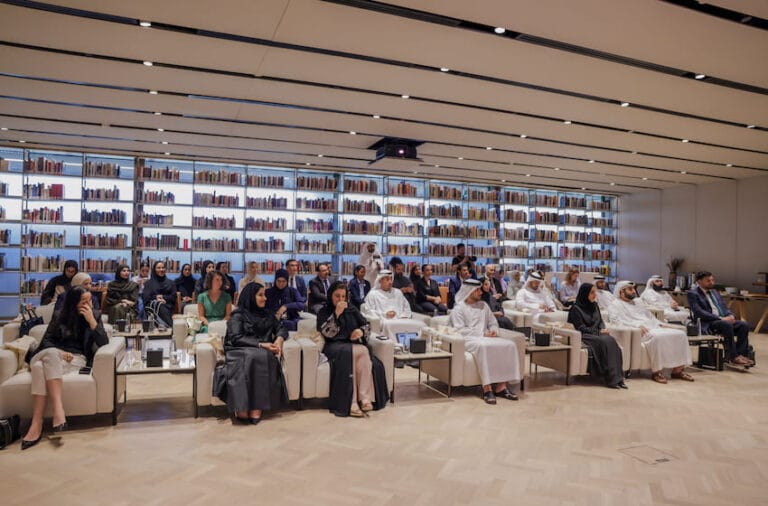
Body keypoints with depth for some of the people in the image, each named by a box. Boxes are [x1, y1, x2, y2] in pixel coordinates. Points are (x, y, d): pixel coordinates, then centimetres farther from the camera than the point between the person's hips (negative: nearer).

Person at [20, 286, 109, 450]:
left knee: (42, 366, -34)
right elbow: (46, 340, 8)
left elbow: (103, 343, -1)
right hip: (50, 356, 2)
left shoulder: (94, 318, 14)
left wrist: (91, 320, -10)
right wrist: (59, 352, -13)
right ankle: (58, 410, -47)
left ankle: (37, 423, -44)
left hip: (77, 360, -2)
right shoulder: (59, 318, 17)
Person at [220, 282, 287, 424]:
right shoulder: (238, 315, 8)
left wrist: (279, 339, -4)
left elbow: (281, 329, 20)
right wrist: (260, 344, -14)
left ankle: (256, 408, -36)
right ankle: (242, 408, -36)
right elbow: (236, 338, -5)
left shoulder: (268, 314, 23)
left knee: (264, 357, -33)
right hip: (240, 351, -3)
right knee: (254, 356, -37)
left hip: (264, 352, 3)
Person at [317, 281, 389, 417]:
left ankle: (365, 398, -36)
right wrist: (337, 313, -13)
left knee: (364, 351, -31)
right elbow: (327, 333, -6)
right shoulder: (324, 312, 9)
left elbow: (366, 324, 16)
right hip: (334, 346, -3)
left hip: (353, 344, 3)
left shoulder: (352, 309, 19)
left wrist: (361, 331, -8)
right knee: (348, 353, -36)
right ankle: (350, 403, -37)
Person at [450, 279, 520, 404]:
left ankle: (501, 386, -24)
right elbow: (460, 330, -9)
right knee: (484, 346, -40)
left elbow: (493, 323, 25)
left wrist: (493, 331, 0)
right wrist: (482, 334, -14)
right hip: (469, 339, -6)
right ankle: (487, 389, -36)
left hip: (486, 337, 6)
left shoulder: (483, 305, 23)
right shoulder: (459, 308, 2)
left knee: (510, 345, -22)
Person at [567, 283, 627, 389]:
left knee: (611, 340, -27)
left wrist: (603, 330, -2)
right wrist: (598, 332, -11)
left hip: (597, 334, 6)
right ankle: (611, 379, -31)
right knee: (605, 342, -33)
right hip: (584, 336, -6)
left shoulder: (595, 305, 18)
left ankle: (617, 377, -31)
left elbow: (601, 321, 20)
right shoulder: (576, 308, -4)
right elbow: (580, 328, -8)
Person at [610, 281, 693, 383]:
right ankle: (657, 371, -30)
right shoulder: (616, 304, 5)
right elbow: (618, 320, -12)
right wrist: (637, 325, -22)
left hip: (654, 329, 8)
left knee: (680, 334, -12)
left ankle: (678, 369, -12)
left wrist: (659, 325, 11)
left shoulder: (638, 302, 30)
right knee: (657, 337, -37)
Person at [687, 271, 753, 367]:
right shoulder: (692, 294, -4)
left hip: (724, 320, 8)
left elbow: (724, 307, 21)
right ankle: (733, 357, -23)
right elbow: (698, 312, -16)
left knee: (744, 325, -17)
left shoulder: (714, 292, 22)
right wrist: (720, 318, -21)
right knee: (727, 325, -33)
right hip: (707, 324, -8)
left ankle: (740, 354, -14)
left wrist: (731, 315, -4)